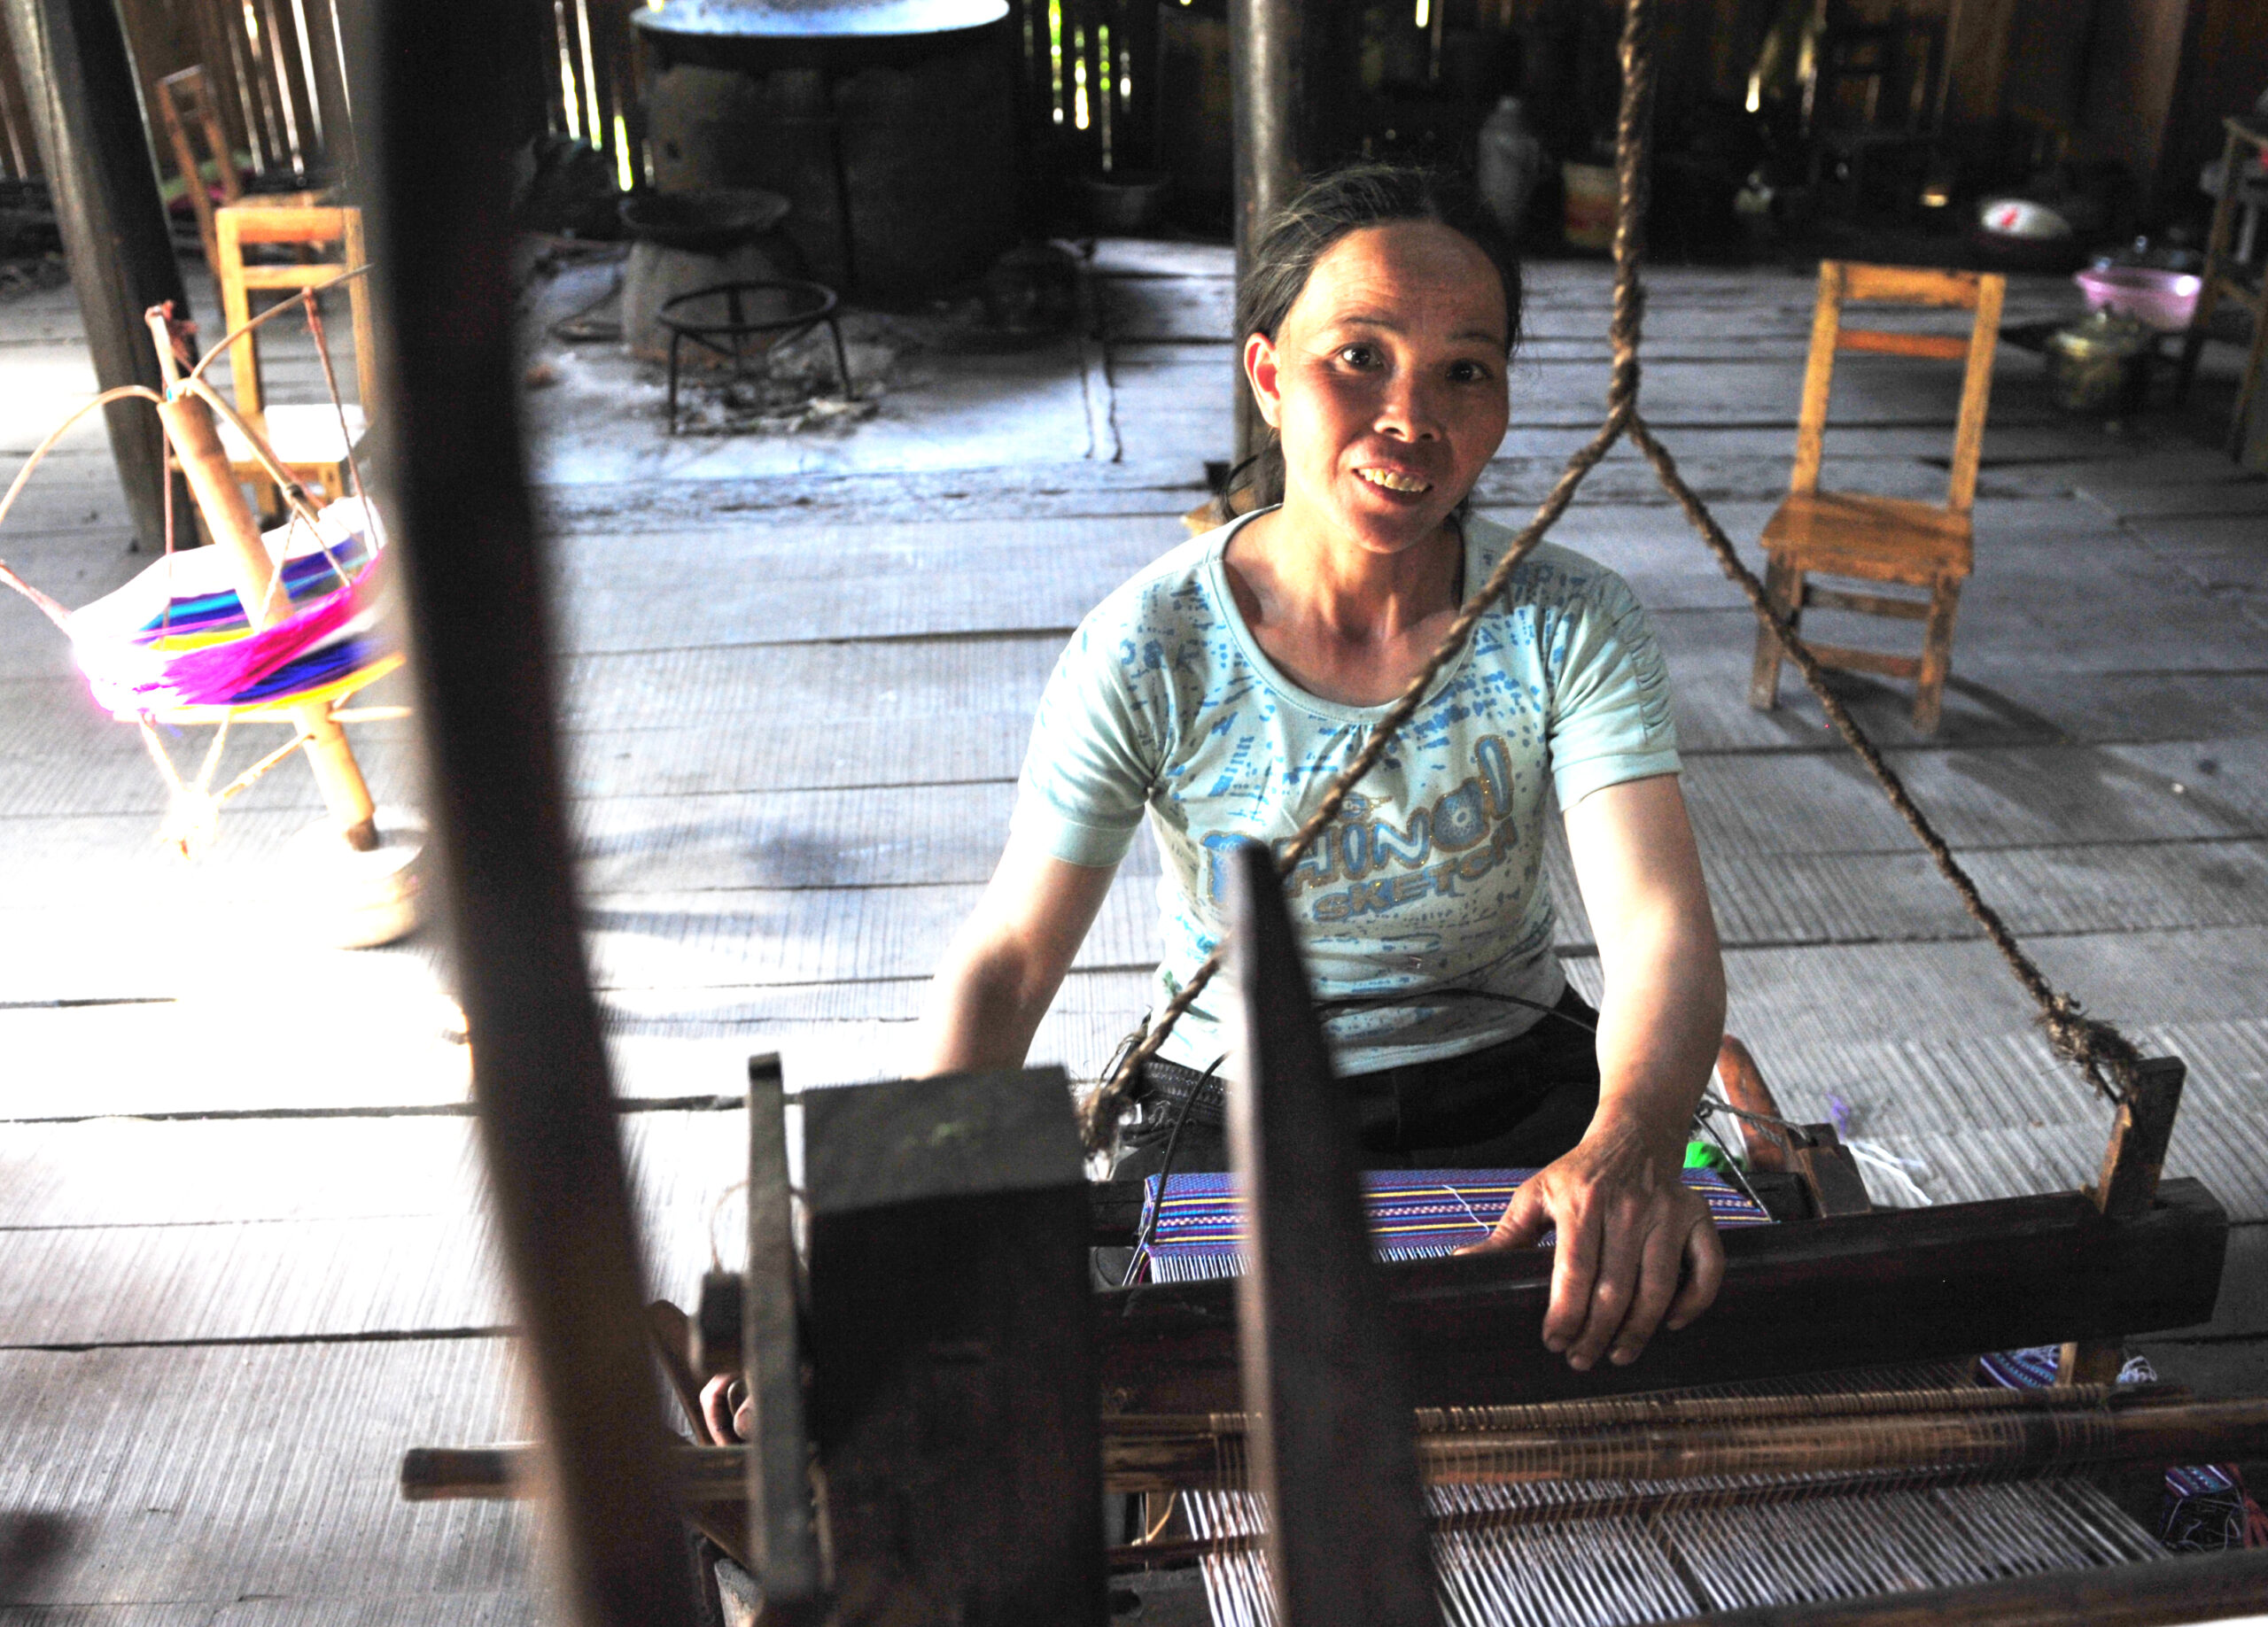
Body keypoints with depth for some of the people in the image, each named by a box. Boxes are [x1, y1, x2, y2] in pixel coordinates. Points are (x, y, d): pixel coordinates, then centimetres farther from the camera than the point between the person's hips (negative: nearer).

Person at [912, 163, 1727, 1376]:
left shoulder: (1569, 628, -11)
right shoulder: (1146, 654, -14)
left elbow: (1660, 931, -23)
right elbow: (1006, 959, -14)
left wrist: (1631, 1146, -45)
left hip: (1513, 1096, 2)